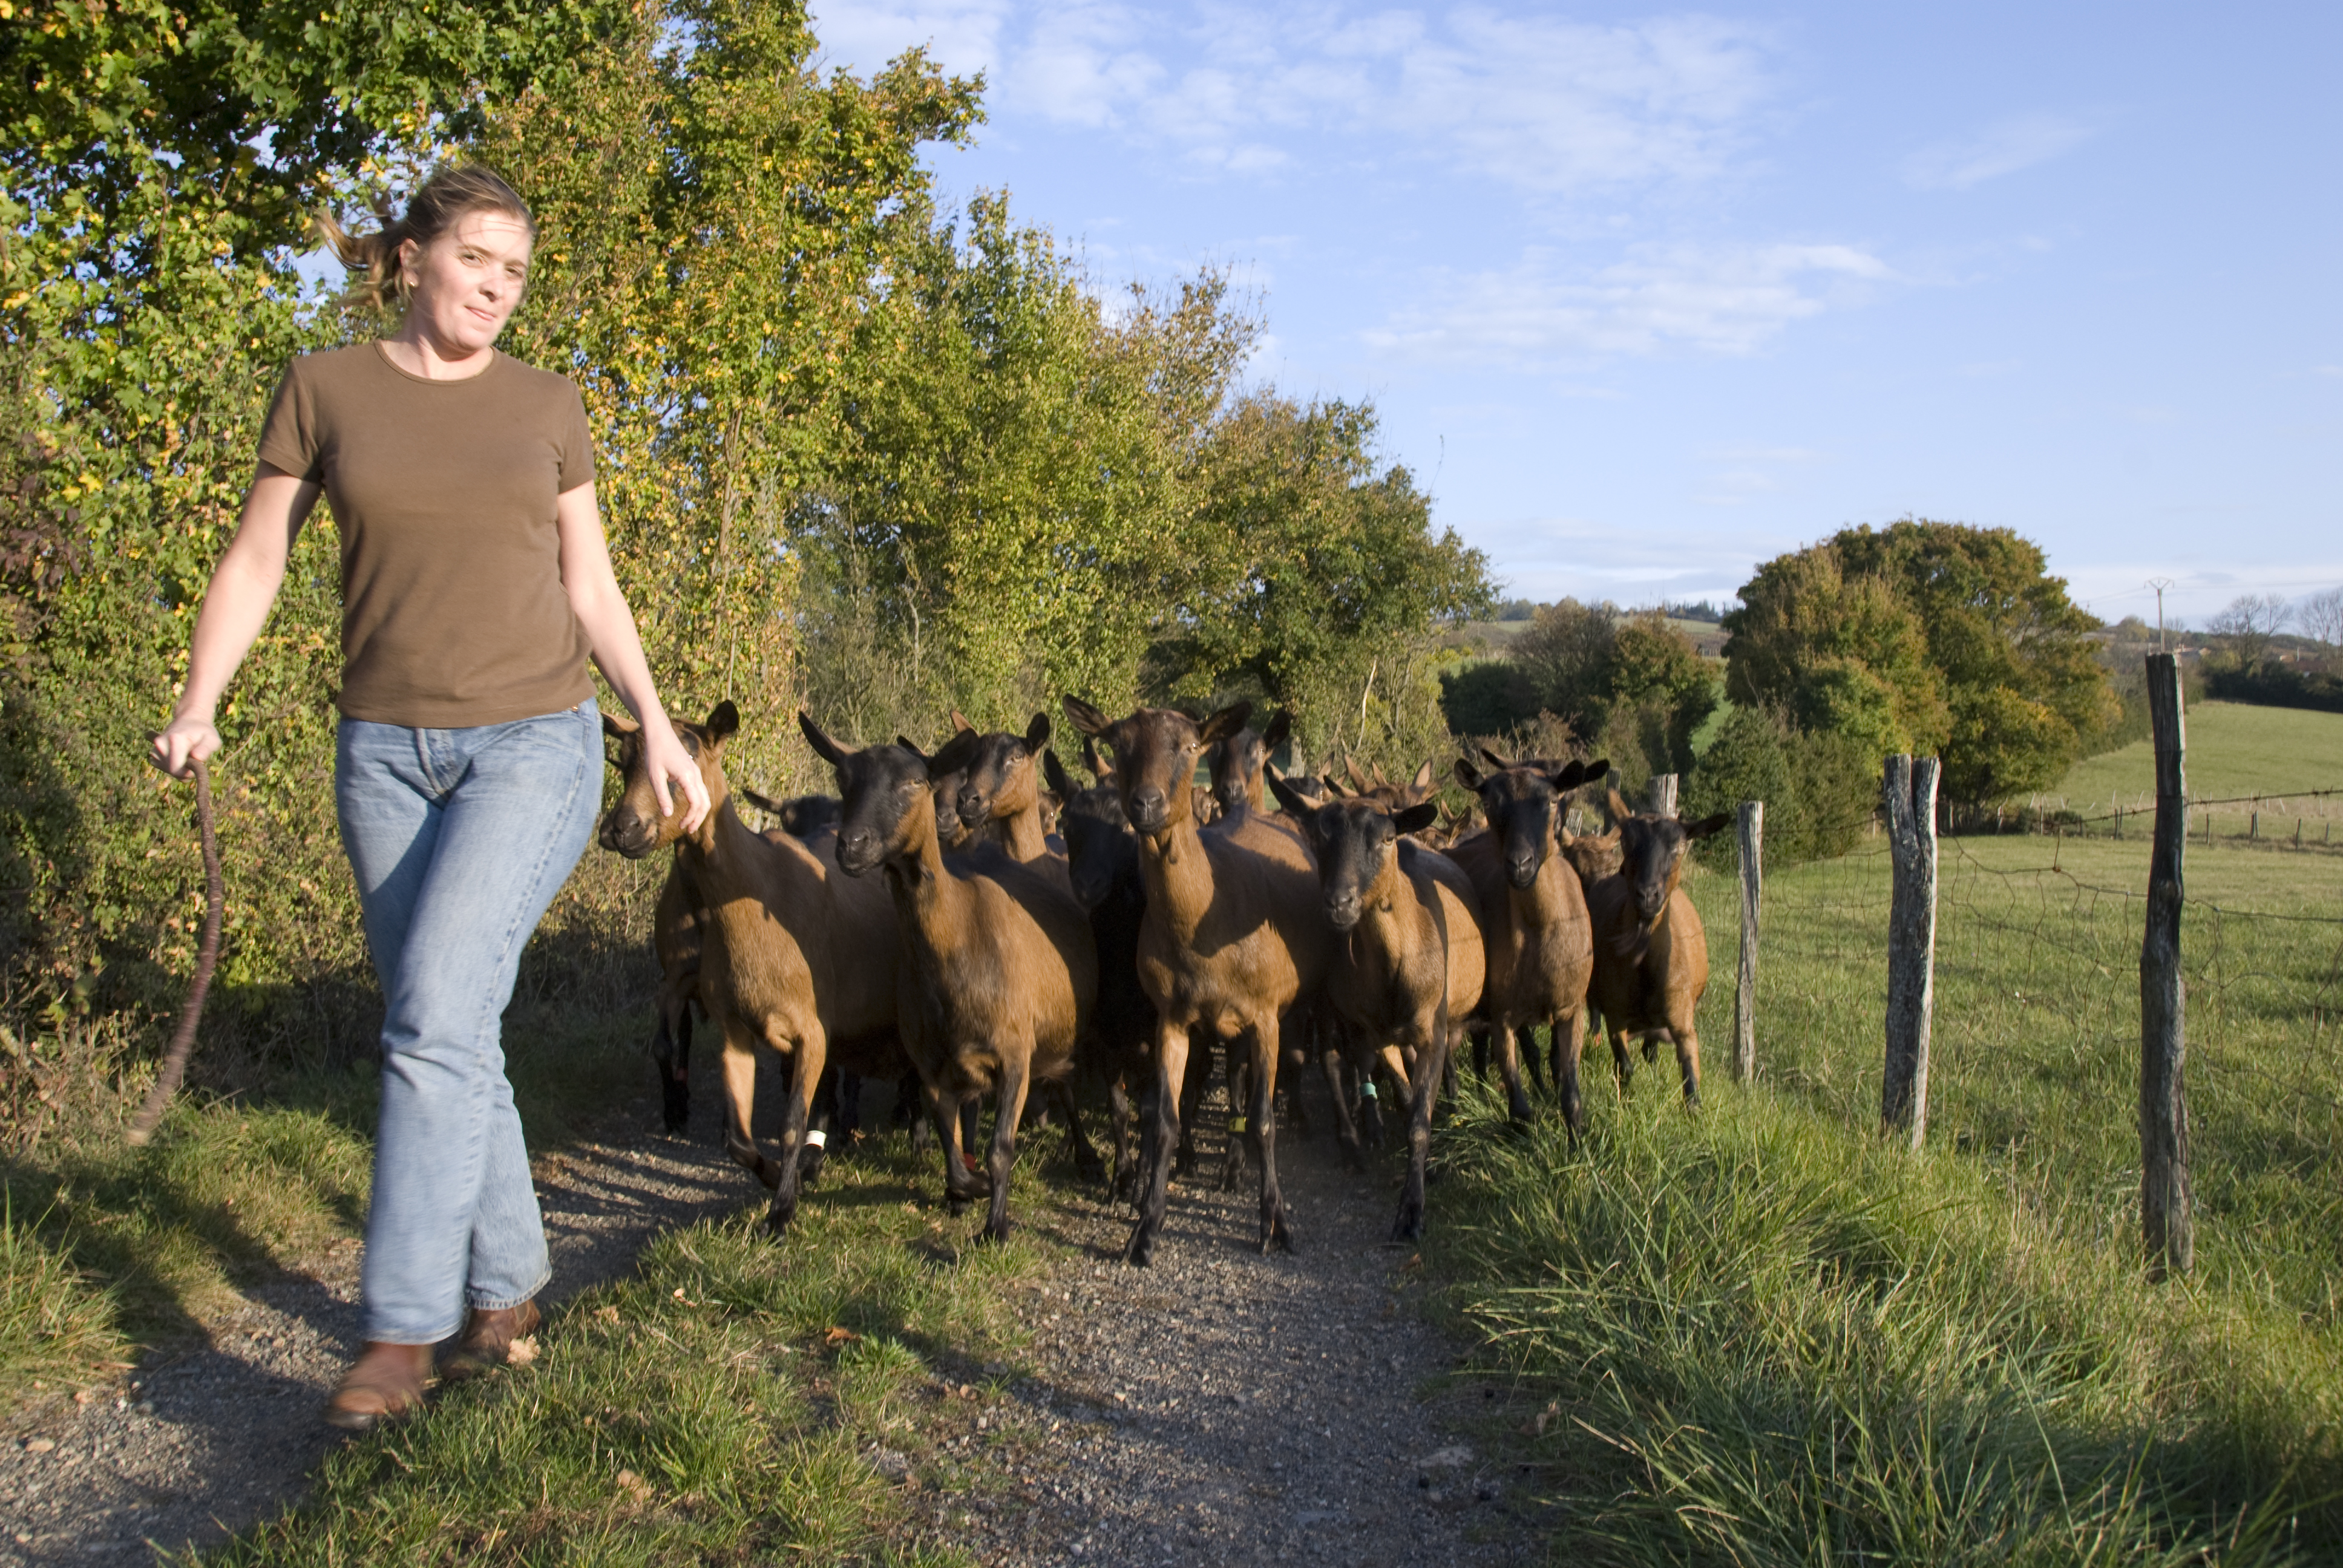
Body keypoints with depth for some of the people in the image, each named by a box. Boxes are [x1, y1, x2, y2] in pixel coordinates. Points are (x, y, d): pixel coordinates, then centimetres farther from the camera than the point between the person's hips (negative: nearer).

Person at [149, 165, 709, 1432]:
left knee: (435, 1017, -14)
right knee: (446, 1032, 5)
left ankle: (402, 1328, -8)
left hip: (532, 743, -2)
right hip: (386, 750, 2)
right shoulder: (323, 390, 5)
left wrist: (658, 728, 2)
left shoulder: (545, 407, 6)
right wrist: (196, 708, -7)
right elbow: (255, 562, 6)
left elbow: (591, 588, 11)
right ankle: (508, 1281, 21)